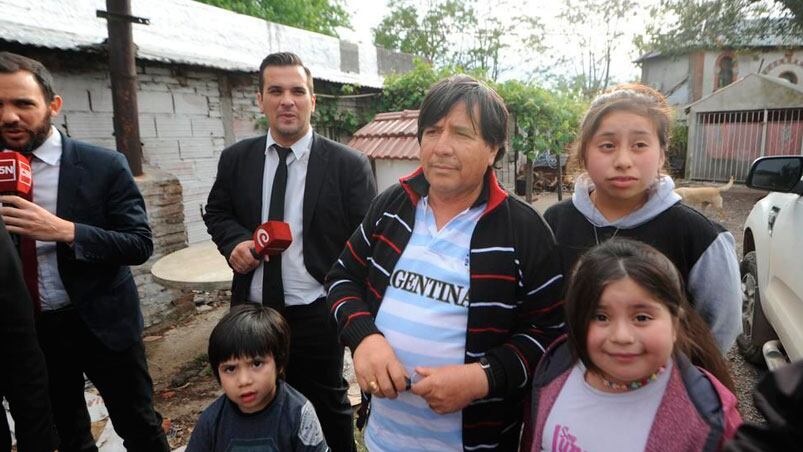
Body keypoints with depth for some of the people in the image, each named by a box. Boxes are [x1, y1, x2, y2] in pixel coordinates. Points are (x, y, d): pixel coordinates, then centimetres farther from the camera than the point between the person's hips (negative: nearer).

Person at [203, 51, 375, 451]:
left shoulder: (349, 165, -10)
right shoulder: (236, 159, 1)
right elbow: (217, 212, 15)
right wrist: (235, 240, -7)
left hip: (316, 316, -3)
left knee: (326, 407, 16)